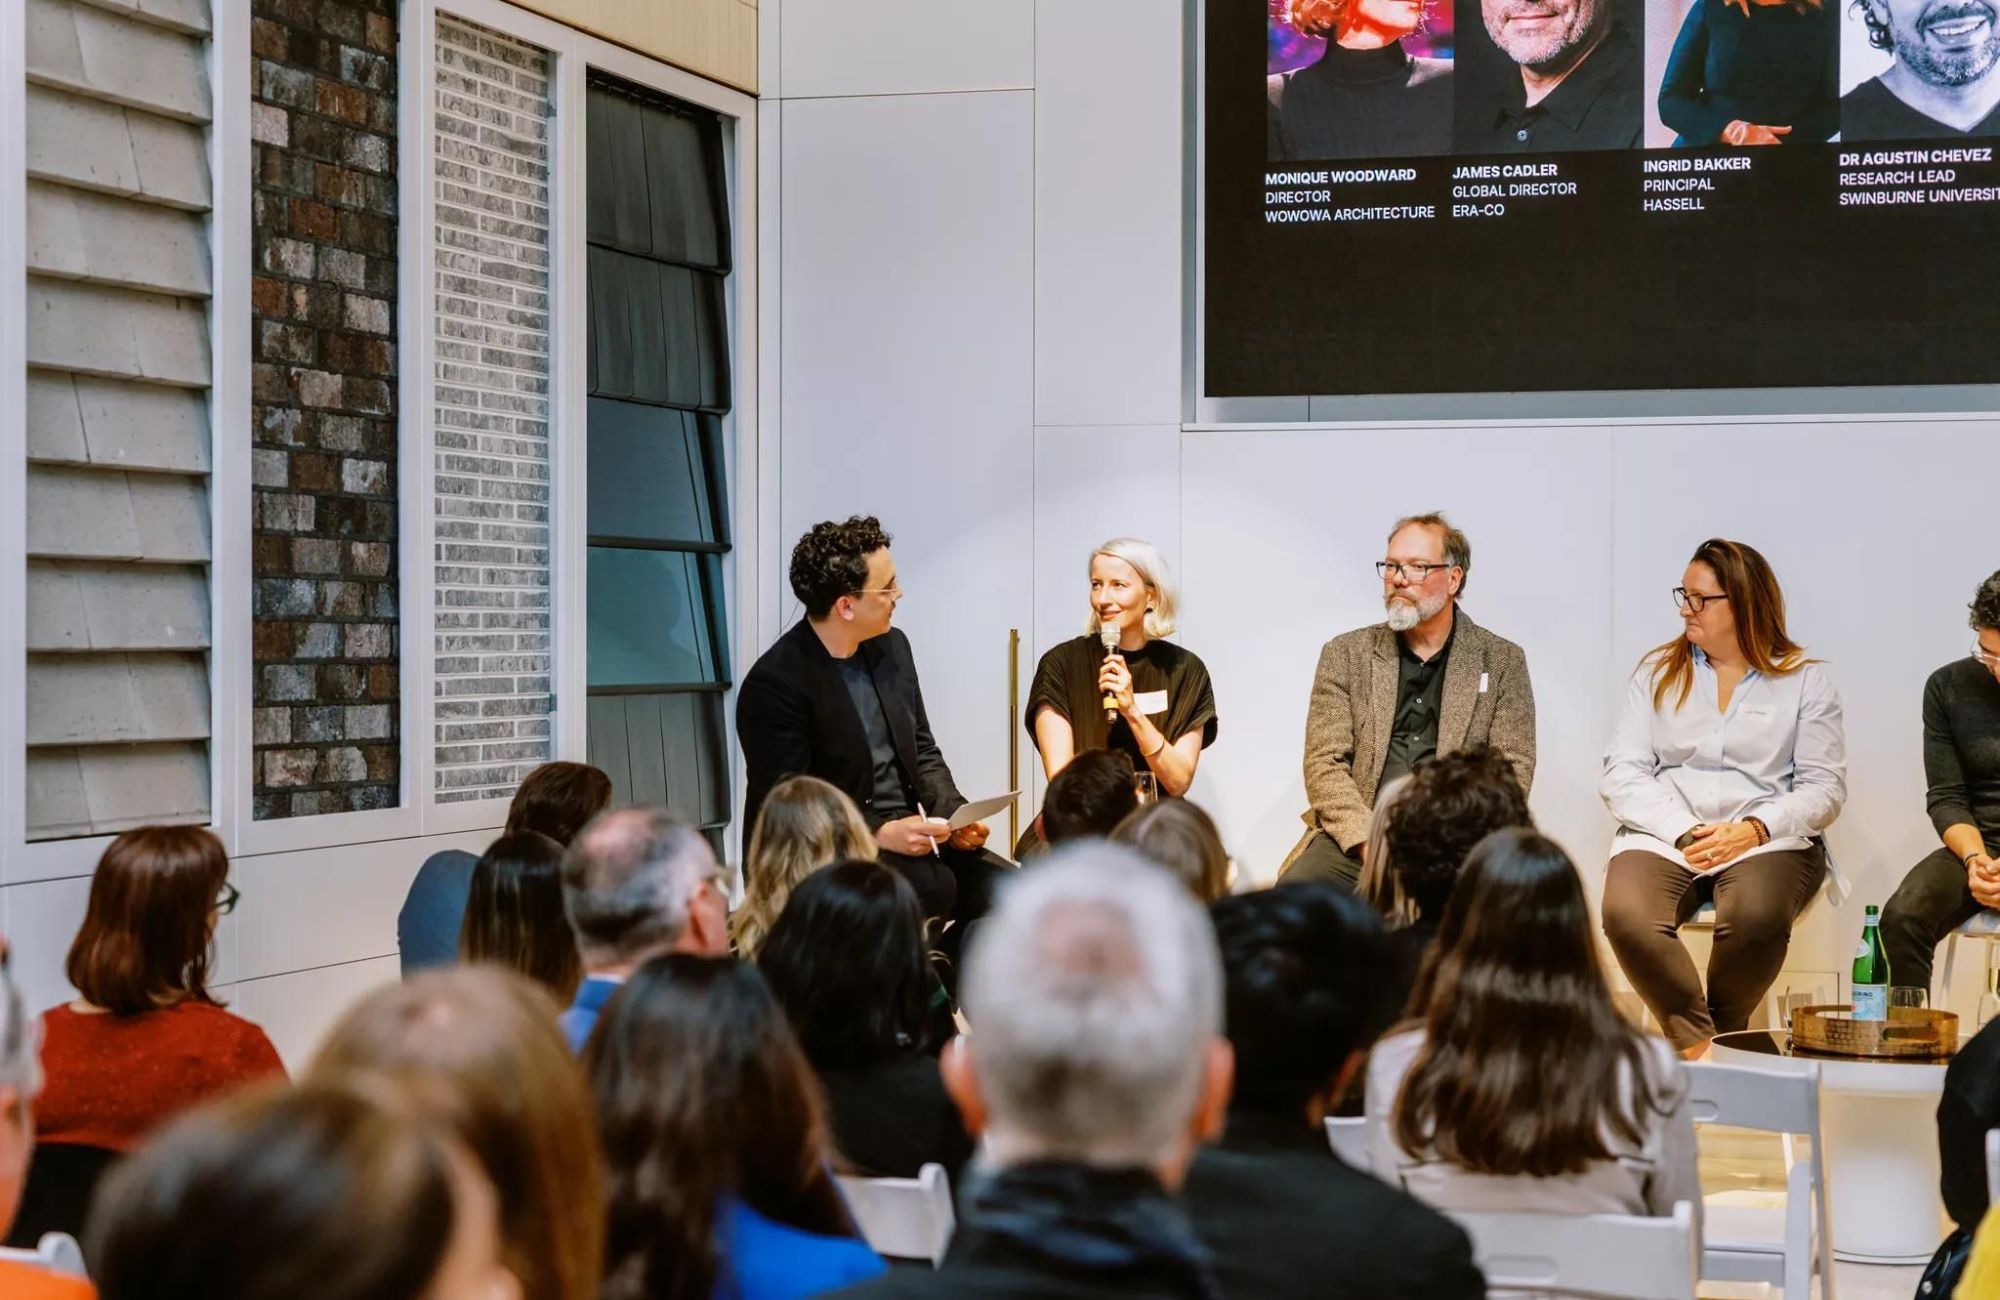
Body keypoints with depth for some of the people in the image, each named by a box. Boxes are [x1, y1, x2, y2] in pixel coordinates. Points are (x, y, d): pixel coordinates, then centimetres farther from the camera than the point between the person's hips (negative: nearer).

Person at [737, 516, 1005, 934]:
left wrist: (954, 814, -4)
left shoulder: (892, 646, 7)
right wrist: (880, 833, -27)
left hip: (906, 838, 7)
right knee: (934, 886, -32)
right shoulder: (775, 683, -16)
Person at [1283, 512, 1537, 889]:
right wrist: (1369, 841, -13)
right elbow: (1324, 763, 4)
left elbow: (1513, 771, 4)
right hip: (1356, 841, 1)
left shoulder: (1502, 662, 10)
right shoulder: (1346, 654, 12)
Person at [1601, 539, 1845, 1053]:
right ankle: (1696, 1044, -17)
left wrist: (1753, 830, -14)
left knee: (1757, 916, -36)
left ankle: (1722, 1036, -9)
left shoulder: (1805, 679, 10)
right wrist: (1685, 833, -12)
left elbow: (1824, 787, 3)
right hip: (1662, 836, 1)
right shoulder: (1658, 672, 14)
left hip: (1767, 840, -1)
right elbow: (1622, 775, 5)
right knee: (1626, 914, -32)